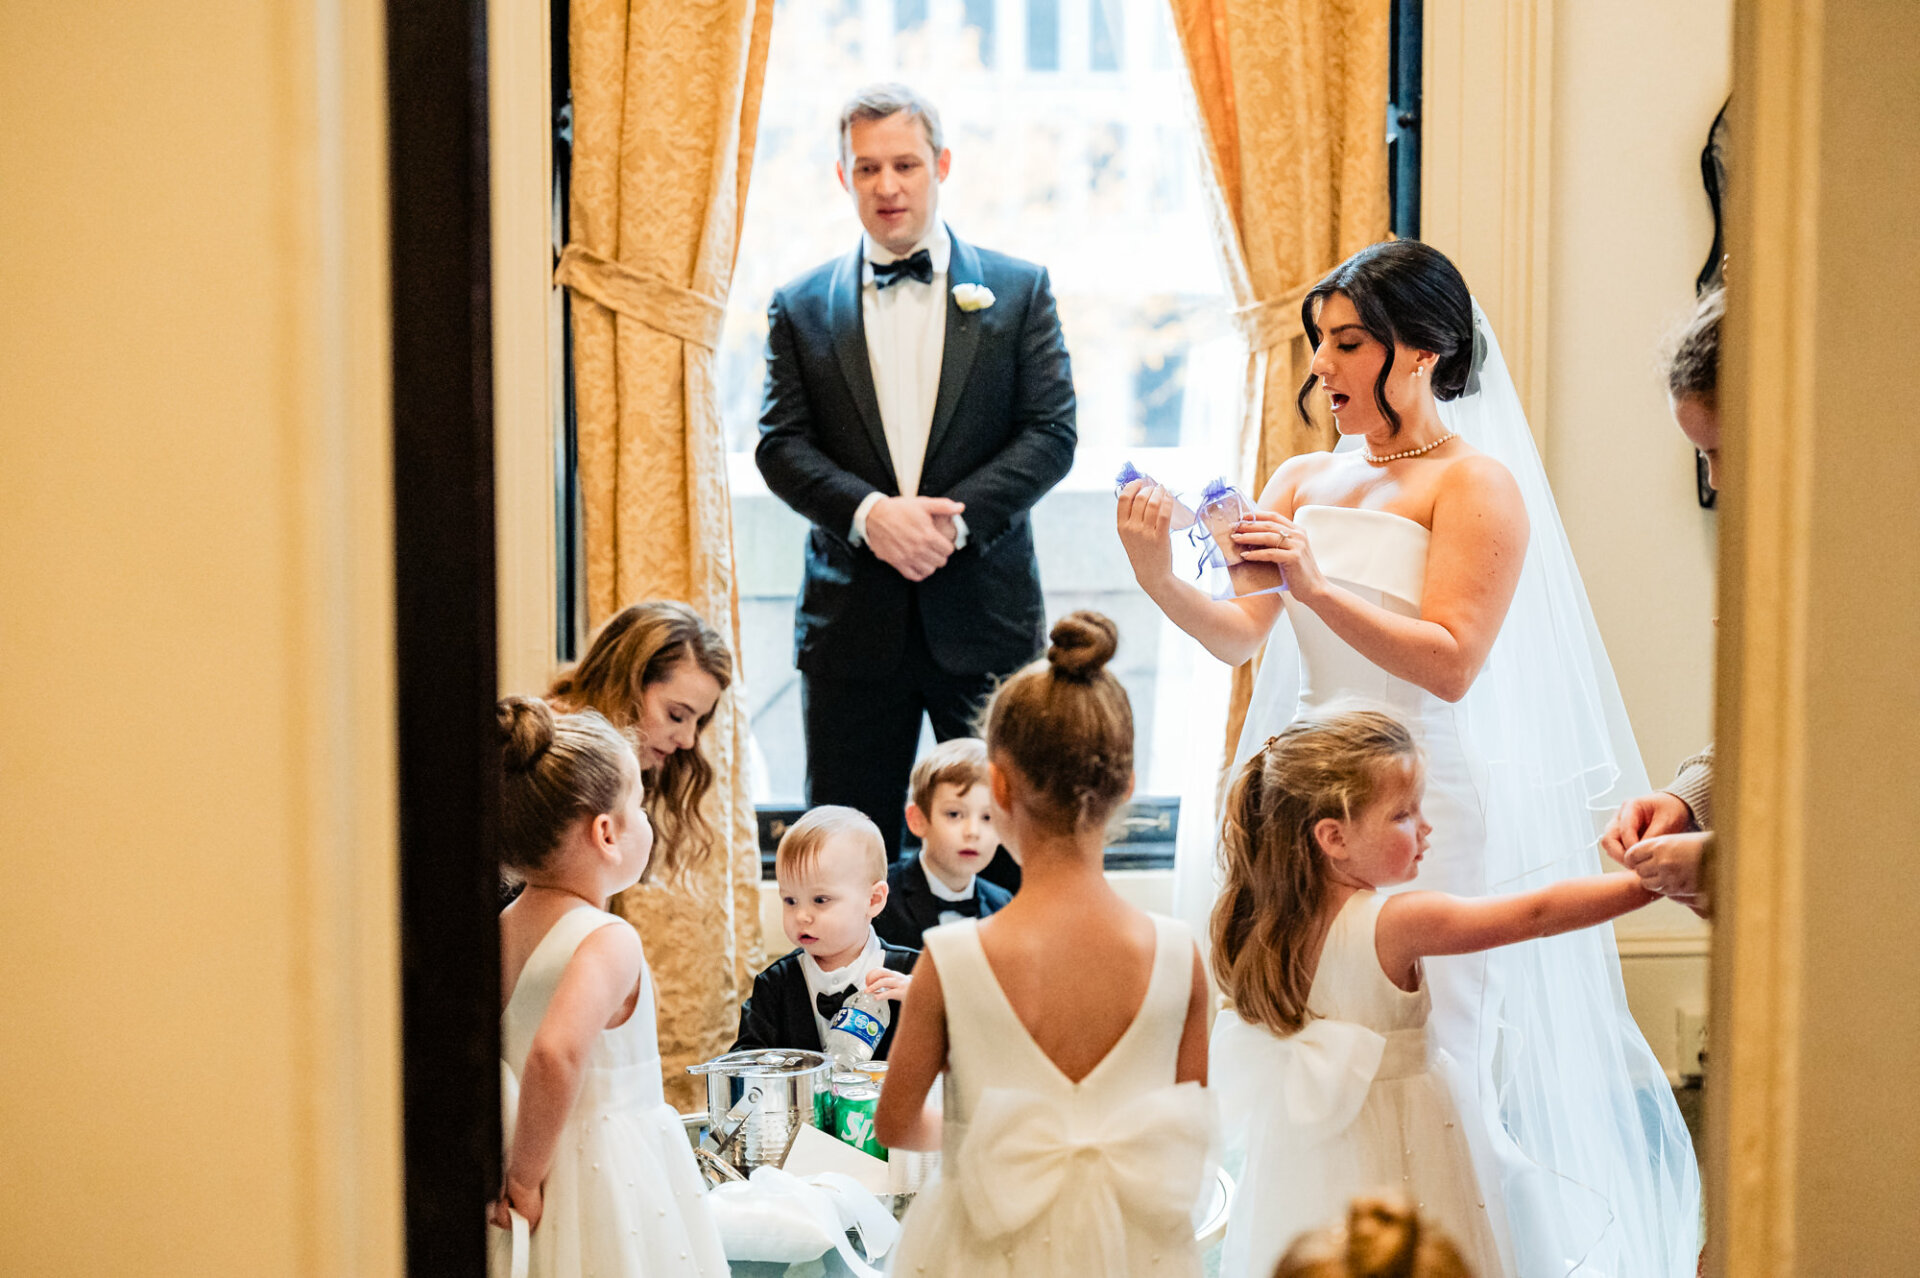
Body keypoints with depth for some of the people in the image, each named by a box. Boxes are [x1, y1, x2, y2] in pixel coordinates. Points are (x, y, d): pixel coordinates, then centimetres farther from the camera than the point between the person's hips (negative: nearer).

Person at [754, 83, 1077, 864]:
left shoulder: (1018, 291, 6)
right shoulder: (802, 309, 8)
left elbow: (1051, 433, -1)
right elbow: (781, 445, 1)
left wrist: (956, 519, -15)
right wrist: (868, 512, -18)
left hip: (985, 617, -1)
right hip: (852, 622, 1)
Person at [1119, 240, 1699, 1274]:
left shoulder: (1477, 483, -5)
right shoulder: (1303, 481, 13)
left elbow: (1451, 664, -15)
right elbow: (1241, 636, 3)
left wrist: (1318, 584, -24)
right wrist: (1161, 580, -15)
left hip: (1434, 808, -5)